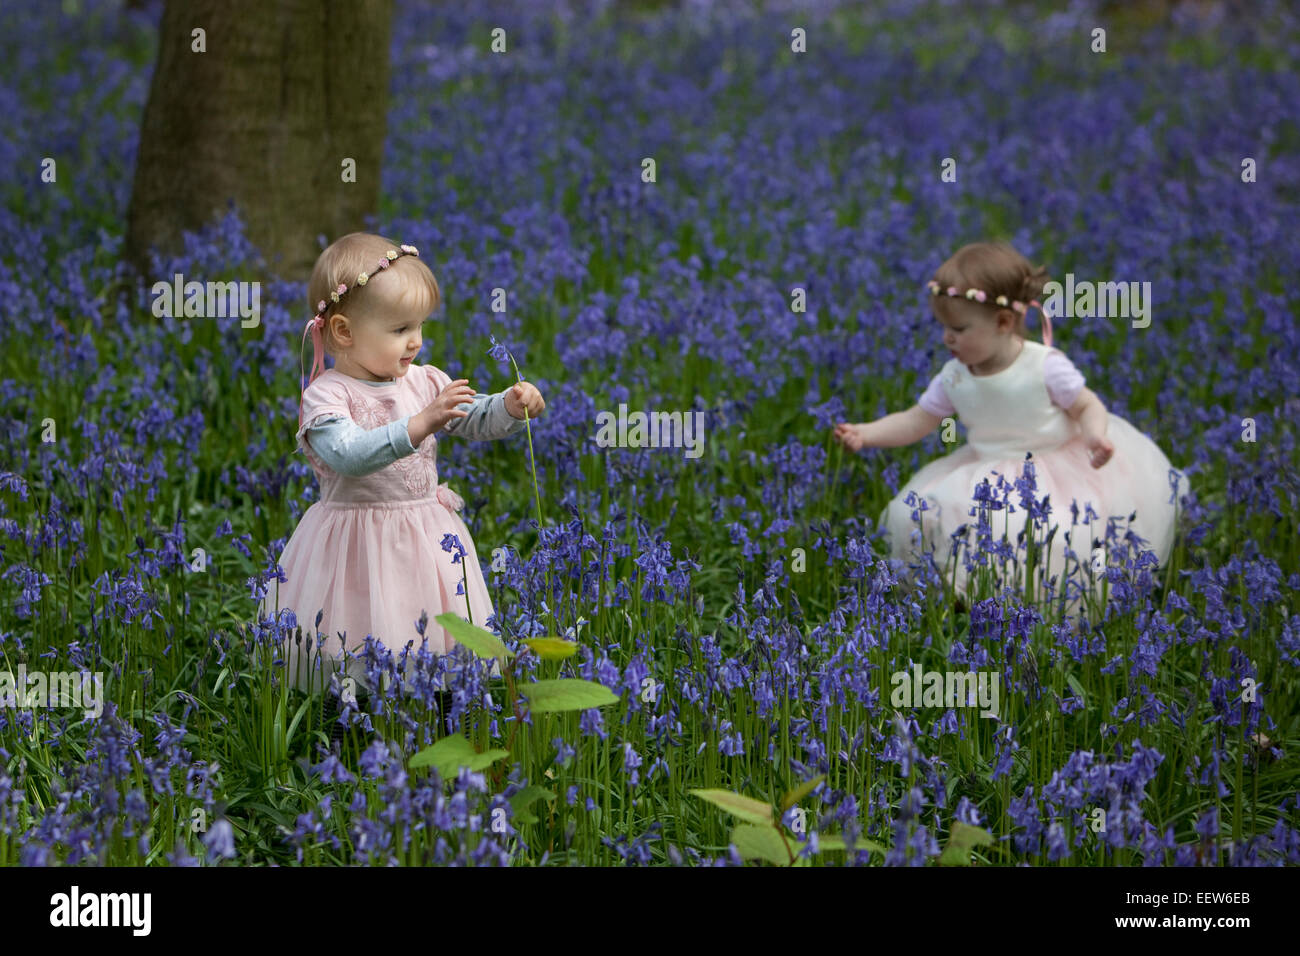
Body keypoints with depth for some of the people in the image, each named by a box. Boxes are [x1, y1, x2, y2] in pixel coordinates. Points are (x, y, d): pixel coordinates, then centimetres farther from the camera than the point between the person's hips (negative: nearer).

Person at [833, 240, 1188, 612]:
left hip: (1059, 470, -4)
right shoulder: (953, 378, -3)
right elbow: (916, 421, 4)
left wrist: (1095, 436, -30)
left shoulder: (1046, 366, -16)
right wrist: (866, 434, -9)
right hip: (990, 479, 4)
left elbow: (1087, 406, -8)